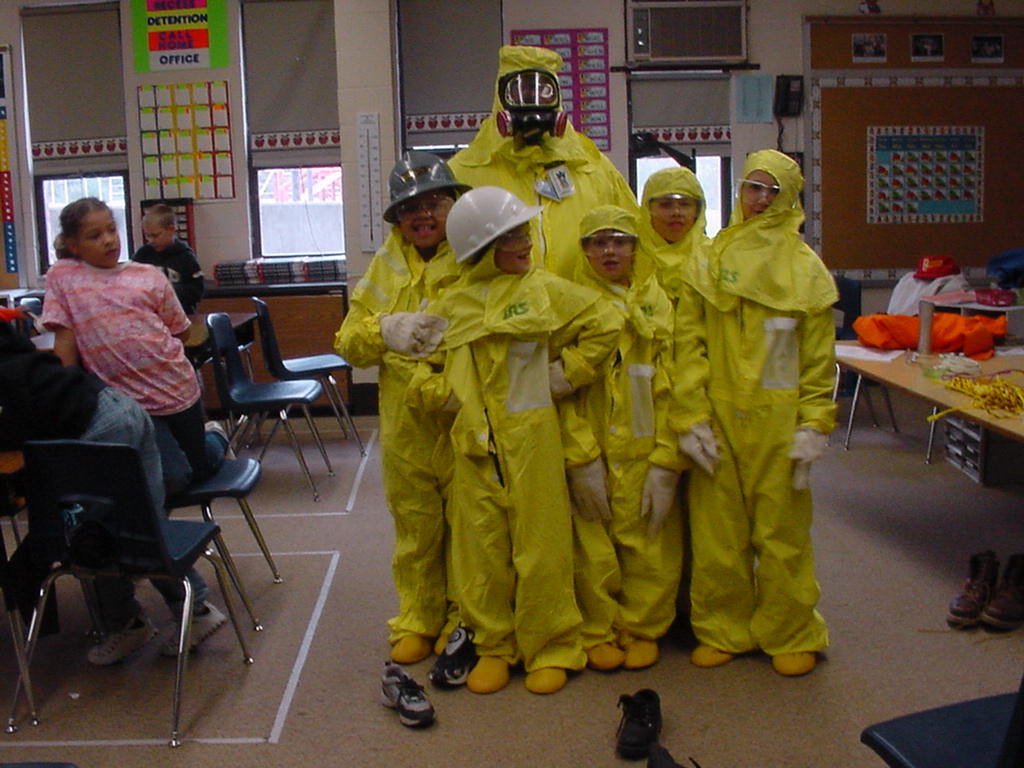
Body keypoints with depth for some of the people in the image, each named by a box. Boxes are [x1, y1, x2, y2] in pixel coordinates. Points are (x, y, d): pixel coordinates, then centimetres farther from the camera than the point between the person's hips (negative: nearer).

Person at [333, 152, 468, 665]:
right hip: (406, 423, 4)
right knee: (415, 526, 13)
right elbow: (350, 343, 11)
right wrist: (385, 332, -9)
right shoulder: (386, 266, 12)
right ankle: (418, 622, 29)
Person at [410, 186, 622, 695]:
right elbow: (419, 365, 14)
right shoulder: (451, 304, 6)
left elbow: (604, 327, 5)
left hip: (533, 437, -2)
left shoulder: (546, 290, 0)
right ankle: (493, 647, 24)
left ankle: (551, 649, 18)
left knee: (540, 546, 2)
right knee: (480, 547, 8)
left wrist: (566, 374, 0)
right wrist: (442, 394, -3)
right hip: (473, 443, 2)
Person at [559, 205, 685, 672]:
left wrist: (665, 462, -6)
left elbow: (671, 388, 3)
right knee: (593, 550, 3)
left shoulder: (657, 302, 8)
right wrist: (582, 459, -10)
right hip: (592, 454, -1)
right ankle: (599, 632, 23)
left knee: (651, 547, 4)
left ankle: (641, 629, 24)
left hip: (645, 454, 1)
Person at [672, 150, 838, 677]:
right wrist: (692, 417, -6)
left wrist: (813, 425, -4)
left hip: (778, 420, -1)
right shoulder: (708, 264, 6)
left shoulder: (806, 268, 5)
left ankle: (790, 636, 21)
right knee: (717, 532, 6)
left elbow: (819, 357, 3)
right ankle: (723, 630, 23)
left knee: (783, 530, 5)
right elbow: (688, 345, 1)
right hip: (719, 418, 1)